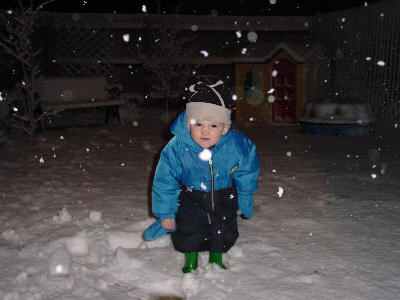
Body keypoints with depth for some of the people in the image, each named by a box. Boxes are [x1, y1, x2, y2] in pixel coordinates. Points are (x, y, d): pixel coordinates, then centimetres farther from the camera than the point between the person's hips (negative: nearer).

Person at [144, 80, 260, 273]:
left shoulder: (238, 146, -27)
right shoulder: (176, 149, -29)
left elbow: (247, 175, -6)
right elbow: (164, 182, -15)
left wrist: (244, 202, 5)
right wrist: (165, 212, -10)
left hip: (224, 196, 1)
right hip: (191, 197, -1)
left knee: (225, 232, 12)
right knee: (189, 229, 0)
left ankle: (216, 257, 42)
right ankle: (191, 259, 31)